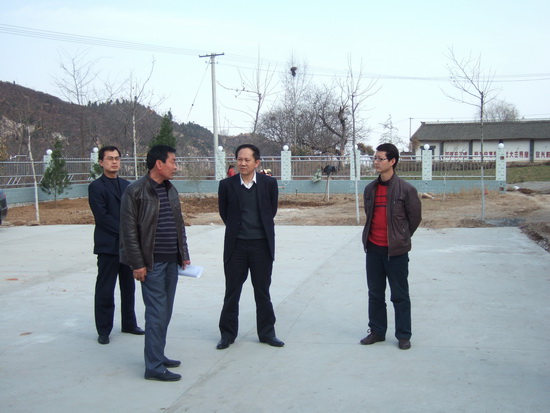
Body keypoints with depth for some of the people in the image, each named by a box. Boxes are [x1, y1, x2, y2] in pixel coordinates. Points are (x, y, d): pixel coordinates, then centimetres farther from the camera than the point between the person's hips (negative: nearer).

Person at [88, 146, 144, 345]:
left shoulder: (126, 185, 14)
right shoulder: (96, 187, -5)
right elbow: (102, 216, -13)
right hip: (108, 245, -6)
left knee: (128, 287, 13)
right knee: (105, 289, 0)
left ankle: (129, 324, 24)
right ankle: (103, 330, 9)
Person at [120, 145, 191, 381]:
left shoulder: (171, 190, 13)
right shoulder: (136, 191, -10)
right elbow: (129, 230, -11)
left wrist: (184, 254, 15)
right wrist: (137, 264, -14)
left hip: (171, 262, 8)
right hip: (152, 263, -7)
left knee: (165, 311, 13)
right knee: (157, 313, -7)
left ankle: (158, 356, 25)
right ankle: (154, 366, 1)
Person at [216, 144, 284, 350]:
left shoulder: (269, 183, -3)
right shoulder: (227, 184, -3)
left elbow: (272, 210, 9)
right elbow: (224, 213, 9)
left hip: (262, 244, 0)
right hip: (235, 245, 0)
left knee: (262, 291, 10)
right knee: (232, 292, 8)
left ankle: (266, 332, 22)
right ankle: (228, 333, 20)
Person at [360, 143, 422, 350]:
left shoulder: (406, 189, -10)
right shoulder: (370, 189, 5)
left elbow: (415, 217, -1)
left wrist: (401, 238, 7)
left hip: (396, 250, -5)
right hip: (373, 249, 5)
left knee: (400, 295, 5)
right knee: (375, 294, 14)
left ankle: (403, 335, 16)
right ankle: (377, 331, 27)